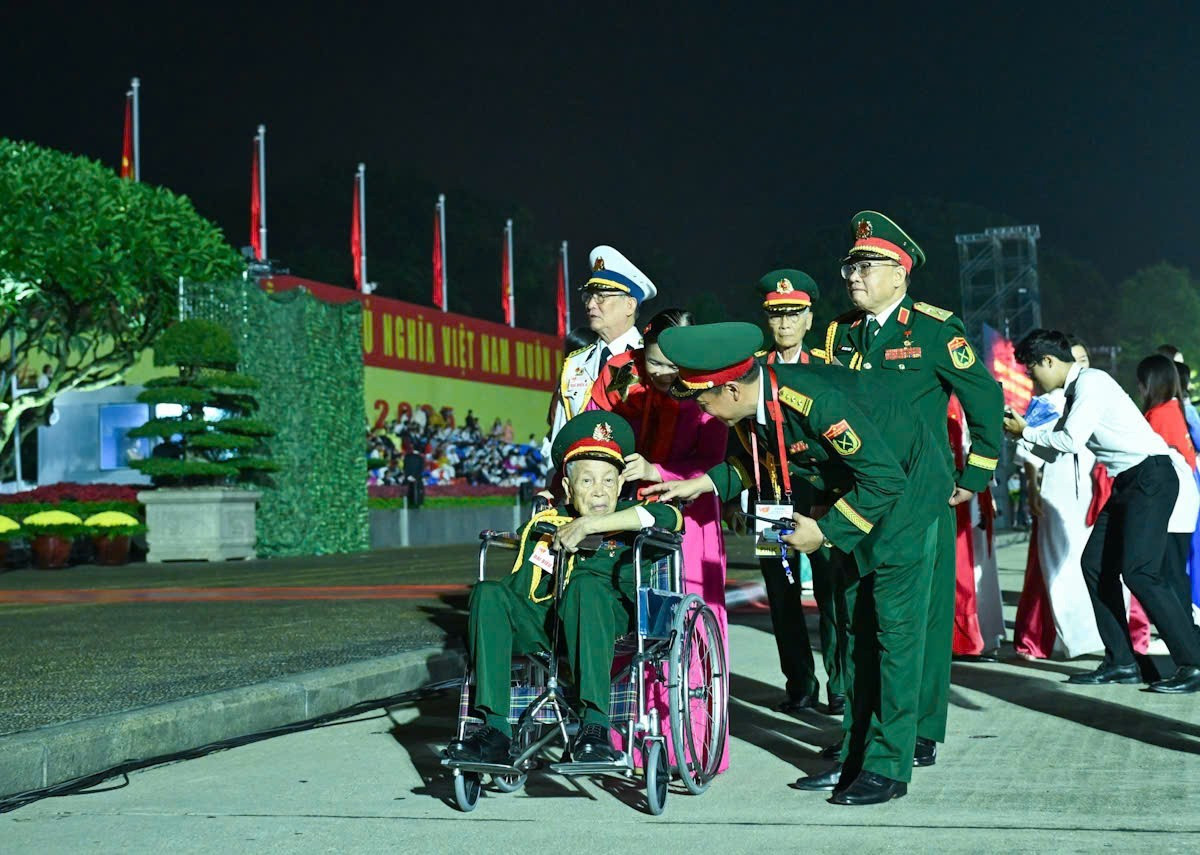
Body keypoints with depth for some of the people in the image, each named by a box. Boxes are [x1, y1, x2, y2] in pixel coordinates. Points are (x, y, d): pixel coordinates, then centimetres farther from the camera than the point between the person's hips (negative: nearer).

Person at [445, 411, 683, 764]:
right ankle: (495, 729, -29)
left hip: (609, 619, -3)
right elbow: (520, 587, 18)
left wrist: (590, 525, -7)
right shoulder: (545, 525, 24)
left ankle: (594, 724, -43)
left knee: (586, 584, -35)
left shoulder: (629, 519, 18)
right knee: (489, 594, -23)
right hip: (544, 623, 3)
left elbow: (669, 516, -6)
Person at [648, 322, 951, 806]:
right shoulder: (752, 407, -10)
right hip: (857, 494, 9)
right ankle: (853, 758, 17)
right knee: (854, 627, 10)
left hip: (903, 489, -9)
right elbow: (756, 461, 11)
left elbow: (885, 479, -31)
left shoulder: (817, 402, -36)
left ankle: (888, 768, -4)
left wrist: (825, 530, -26)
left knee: (894, 628, -9)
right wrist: (704, 484, -3)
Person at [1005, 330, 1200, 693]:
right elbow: (1061, 434, 20)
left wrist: (1026, 432, -4)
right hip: (1128, 482, 10)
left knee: (1140, 571, -18)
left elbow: (1072, 441, -17)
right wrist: (1021, 429, 15)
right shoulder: (1076, 390, 16)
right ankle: (1121, 663, 12)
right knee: (1096, 564, 7)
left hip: (1151, 476, -10)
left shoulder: (1090, 382, -13)